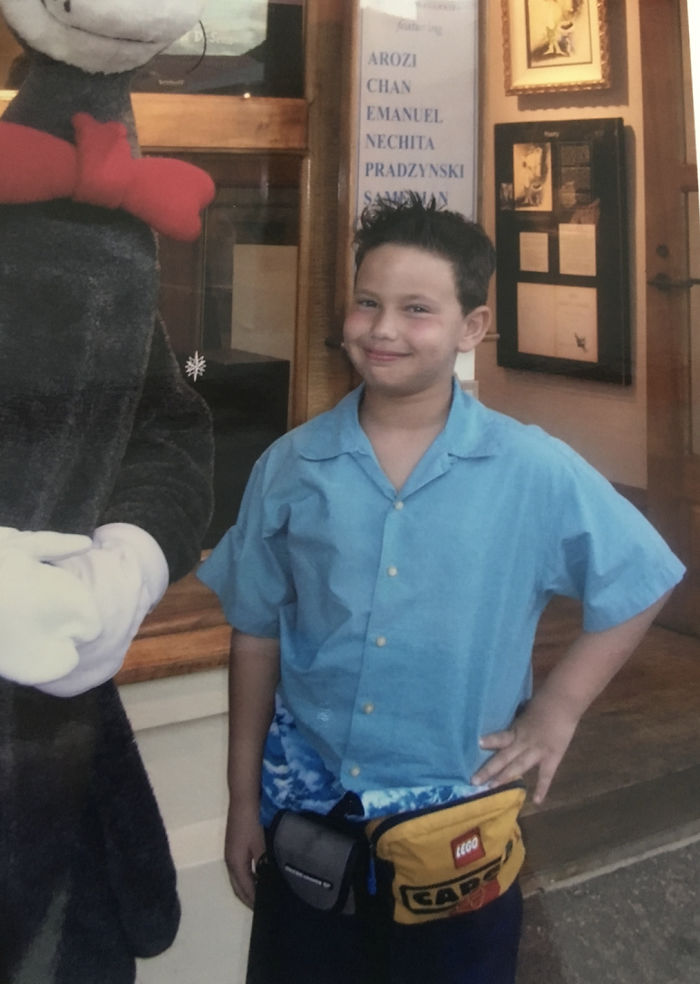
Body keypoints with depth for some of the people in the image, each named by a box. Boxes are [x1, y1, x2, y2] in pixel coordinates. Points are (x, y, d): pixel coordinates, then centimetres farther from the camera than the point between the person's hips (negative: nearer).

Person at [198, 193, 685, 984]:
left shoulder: (536, 472, -10)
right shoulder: (290, 467, -4)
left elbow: (641, 584, 3)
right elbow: (257, 634, 3)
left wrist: (557, 709, -2)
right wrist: (243, 797, 6)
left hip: (458, 814, -1)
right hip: (306, 805, 2)